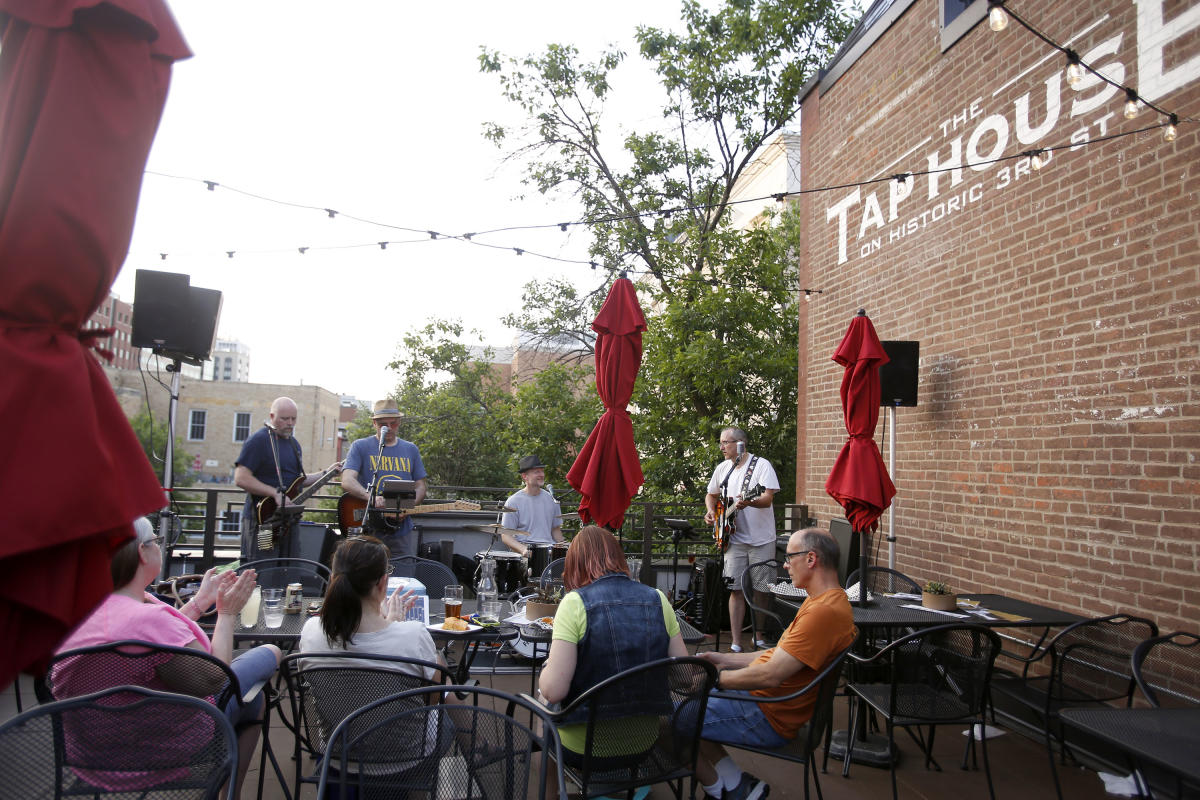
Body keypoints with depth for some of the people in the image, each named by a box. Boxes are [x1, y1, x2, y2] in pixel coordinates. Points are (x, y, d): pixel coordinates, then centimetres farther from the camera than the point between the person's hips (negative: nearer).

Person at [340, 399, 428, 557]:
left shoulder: (410, 450, 13)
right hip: (370, 531, -3)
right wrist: (371, 497, -28)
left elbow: (420, 487, 13)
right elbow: (347, 481, -10)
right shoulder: (360, 447, 2)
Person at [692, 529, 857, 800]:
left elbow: (771, 674, -27)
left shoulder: (824, 611, -25)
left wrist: (715, 678, -14)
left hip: (769, 717, -11)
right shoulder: (824, 601, 11)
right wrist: (724, 659, 11)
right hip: (762, 697, 11)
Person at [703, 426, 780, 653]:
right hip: (735, 539, 4)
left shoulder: (761, 465, -8)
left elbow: (768, 498, -18)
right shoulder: (722, 469, 9)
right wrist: (711, 511, 3)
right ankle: (735, 643, 6)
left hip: (761, 540, -3)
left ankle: (758, 638, 22)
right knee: (736, 589, 1)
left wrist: (748, 502, -37)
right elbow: (712, 494, 24)